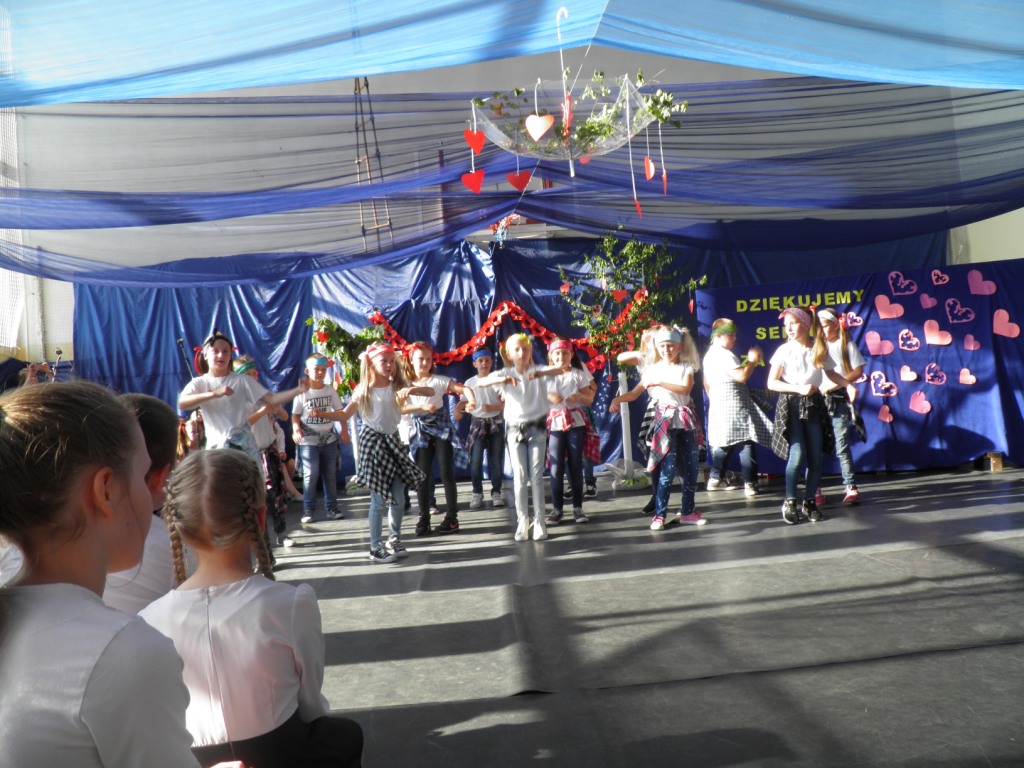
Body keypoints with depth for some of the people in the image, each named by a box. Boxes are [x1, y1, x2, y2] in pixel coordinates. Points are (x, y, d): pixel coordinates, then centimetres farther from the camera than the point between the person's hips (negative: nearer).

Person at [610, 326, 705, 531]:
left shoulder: (686, 367, 2)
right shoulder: (653, 369, 2)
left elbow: (685, 389, -16)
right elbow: (634, 393, -3)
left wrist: (660, 383, -23)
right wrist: (618, 399, -21)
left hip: (686, 420, 2)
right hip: (665, 421, -2)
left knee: (690, 468, 7)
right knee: (668, 469, -9)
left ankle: (688, 512, 19)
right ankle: (659, 515, -4)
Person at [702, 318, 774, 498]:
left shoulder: (709, 355, 16)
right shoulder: (724, 354, -14)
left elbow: (706, 383, 23)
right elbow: (742, 376, -21)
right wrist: (753, 361, -8)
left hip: (717, 405, 10)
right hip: (734, 404, -10)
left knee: (723, 442, 18)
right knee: (746, 441, -8)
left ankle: (716, 479, 22)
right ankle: (750, 483, -9)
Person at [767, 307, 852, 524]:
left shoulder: (819, 349, 4)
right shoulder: (784, 350, -5)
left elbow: (830, 373, 18)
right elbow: (771, 383, -6)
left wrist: (849, 385, 2)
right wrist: (799, 388, -16)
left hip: (814, 404, 3)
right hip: (791, 405, -3)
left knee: (816, 457, 3)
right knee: (797, 455, -13)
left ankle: (809, 502, 18)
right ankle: (790, 502, 3)